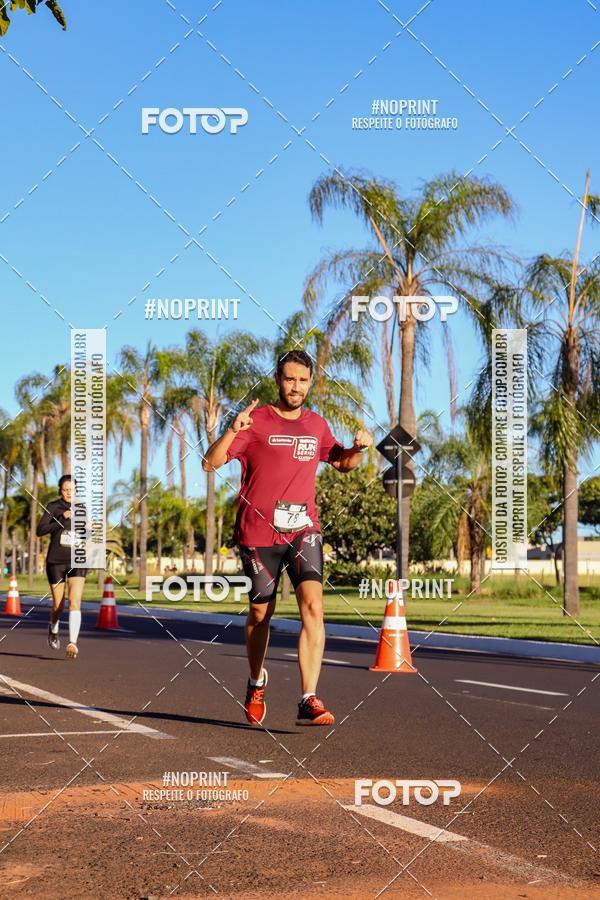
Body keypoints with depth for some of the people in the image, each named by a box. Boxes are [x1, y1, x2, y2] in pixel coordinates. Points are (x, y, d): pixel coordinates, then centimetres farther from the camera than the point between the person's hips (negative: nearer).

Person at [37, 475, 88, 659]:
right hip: (56, 561, -1)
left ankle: (73, 642, -23)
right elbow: (40, 530, -16)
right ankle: (53, 629, 40)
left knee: (75, 602, -17)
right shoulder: (53, 507, -4)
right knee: (58, 606, 9)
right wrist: (62, 519, -25)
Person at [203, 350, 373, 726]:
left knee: (313, 604, -19)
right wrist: (232, 431, -27)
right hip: (259, 532, -2)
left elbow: (342, 463, 28)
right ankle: (257, 683, 39)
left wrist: (359, 447, 7)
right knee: (260, 614, 10)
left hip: (303, 529, 2)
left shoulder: (317, 425, 11)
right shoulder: (256, 421, -3)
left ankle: (309, 701, -21)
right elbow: (210, 463, -10)